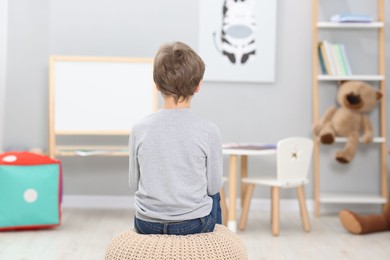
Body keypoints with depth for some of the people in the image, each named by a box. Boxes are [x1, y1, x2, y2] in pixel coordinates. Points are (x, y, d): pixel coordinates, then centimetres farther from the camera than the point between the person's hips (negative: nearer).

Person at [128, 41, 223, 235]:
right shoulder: (208, 131, -15)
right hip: (194, 225, -1)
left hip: (146, 225, 2)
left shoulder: (140, 129, -10)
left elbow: (134, 184, 0)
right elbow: (214, 186, -6)